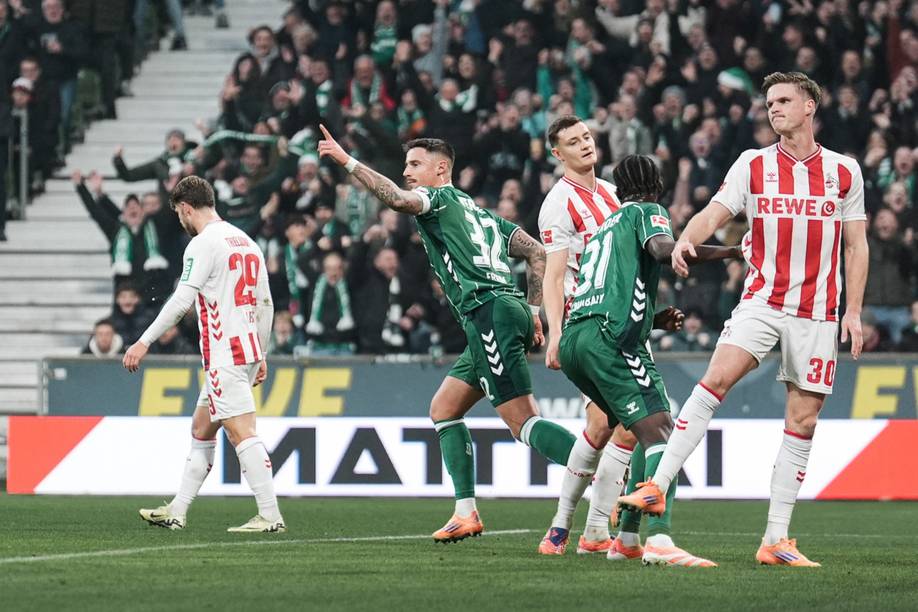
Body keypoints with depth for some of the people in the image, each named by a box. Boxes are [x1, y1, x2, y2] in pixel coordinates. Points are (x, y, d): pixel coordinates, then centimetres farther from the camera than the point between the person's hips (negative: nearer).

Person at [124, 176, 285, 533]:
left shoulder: (203, 243, -10)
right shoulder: (246, 242, 16)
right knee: (201, 430, 16)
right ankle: (176, 513, 20)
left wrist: (144, 342, -15)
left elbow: (182, 300, -18)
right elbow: (265, 304, 19)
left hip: (223, 354, -9)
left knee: (241, 433, -11)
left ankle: (270, 516, -16)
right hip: (247, 350, 9)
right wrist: (261, 355, 25)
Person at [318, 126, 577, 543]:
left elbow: (398, 199, -20)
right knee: (443, 410, 16)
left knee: (524, 423, -15)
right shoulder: (480, 213, 28)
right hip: (506, 311, 10)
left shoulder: (441, 198, 3)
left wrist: (348, 162, -15)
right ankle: (466, 513, 11)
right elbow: (538, 254, 24)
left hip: (489, 312, -10)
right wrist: (533, 313, 22)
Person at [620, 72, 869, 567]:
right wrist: (685, 239, -26)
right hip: (762, 299, -1)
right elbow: (714, 214, -4)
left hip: (817, 313, 1)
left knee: (802, 421, 1)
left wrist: (854, 311, 3)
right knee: (715, 380, -23)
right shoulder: (754, 165, 5)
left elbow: (856, 246, 10)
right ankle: (658, 486, -23)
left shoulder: (844, 172, 7)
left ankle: (776, 540, 5)